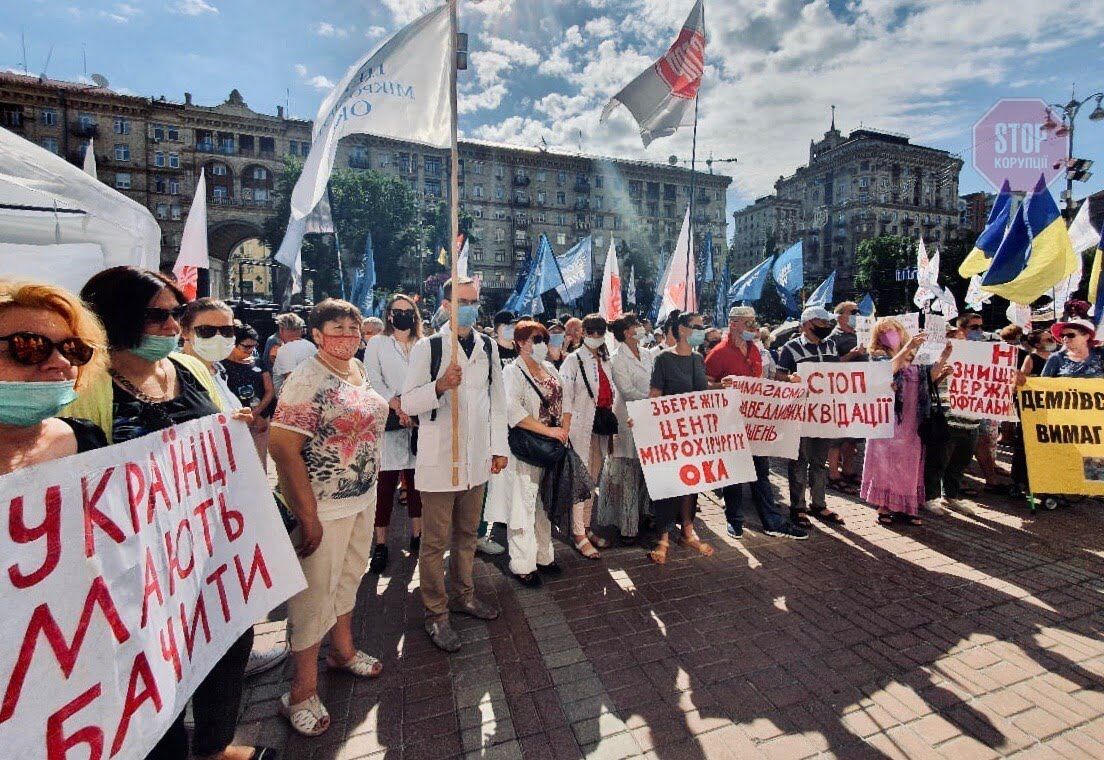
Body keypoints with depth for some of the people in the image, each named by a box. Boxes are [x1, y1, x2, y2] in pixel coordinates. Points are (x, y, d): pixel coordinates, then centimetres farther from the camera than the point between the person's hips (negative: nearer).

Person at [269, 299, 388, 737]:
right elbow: (282, 448, -23)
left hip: (363, 496, 8)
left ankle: (343, 649, 46)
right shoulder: (307, 380, -19)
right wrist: (307, 516, -23)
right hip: (324, 504, -8)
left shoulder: (358, 370, 5)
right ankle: (303, 691, 26)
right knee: (315, 591, 6)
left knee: (350, 575, 23)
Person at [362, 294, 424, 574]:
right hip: (390, 423, -2)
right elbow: (374, 383, -2)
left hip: (419, 422, 2)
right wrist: (400, 408, -12)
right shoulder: (377, 345, 8)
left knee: (416, 480, 8)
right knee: (386, 483, -1)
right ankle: (380, 545, 8)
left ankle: (417, 536, 20)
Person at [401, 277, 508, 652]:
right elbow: (408, 402, -10)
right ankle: (436, 615, 23)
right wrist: (440, 385, -28)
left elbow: (497, 398, 12)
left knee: (467, 533, 19)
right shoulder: (428, 347, -8)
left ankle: (463, 595, 38)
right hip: (439, 459, -5)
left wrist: (500, 446, 10)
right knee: (435, 541, 6)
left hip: (477, 458, 5)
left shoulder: (488, 346, 8)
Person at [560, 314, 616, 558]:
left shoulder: (606, 361, 15)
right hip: (581, 426, -6)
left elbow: (610, 393, 17)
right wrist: (566, 429, -17)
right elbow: (565, 398, -10)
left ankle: (586, 527, 24)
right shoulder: (573, 361, -4)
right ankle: (578, 534, 4)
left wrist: (612, 422, 9)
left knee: (594, 479, 12)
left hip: (601, 425, 6)